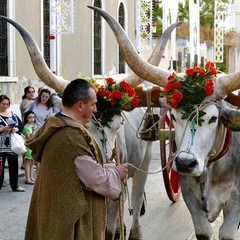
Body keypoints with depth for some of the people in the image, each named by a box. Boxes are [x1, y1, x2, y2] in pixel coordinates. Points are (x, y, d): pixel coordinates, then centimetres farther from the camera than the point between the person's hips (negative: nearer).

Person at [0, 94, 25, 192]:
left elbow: (21, 126, 10)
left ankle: (15, 186, 17)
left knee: (13, 165, 8)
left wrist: (16, 129, -10)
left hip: (12, 144, 5)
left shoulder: (13, 114, 11)